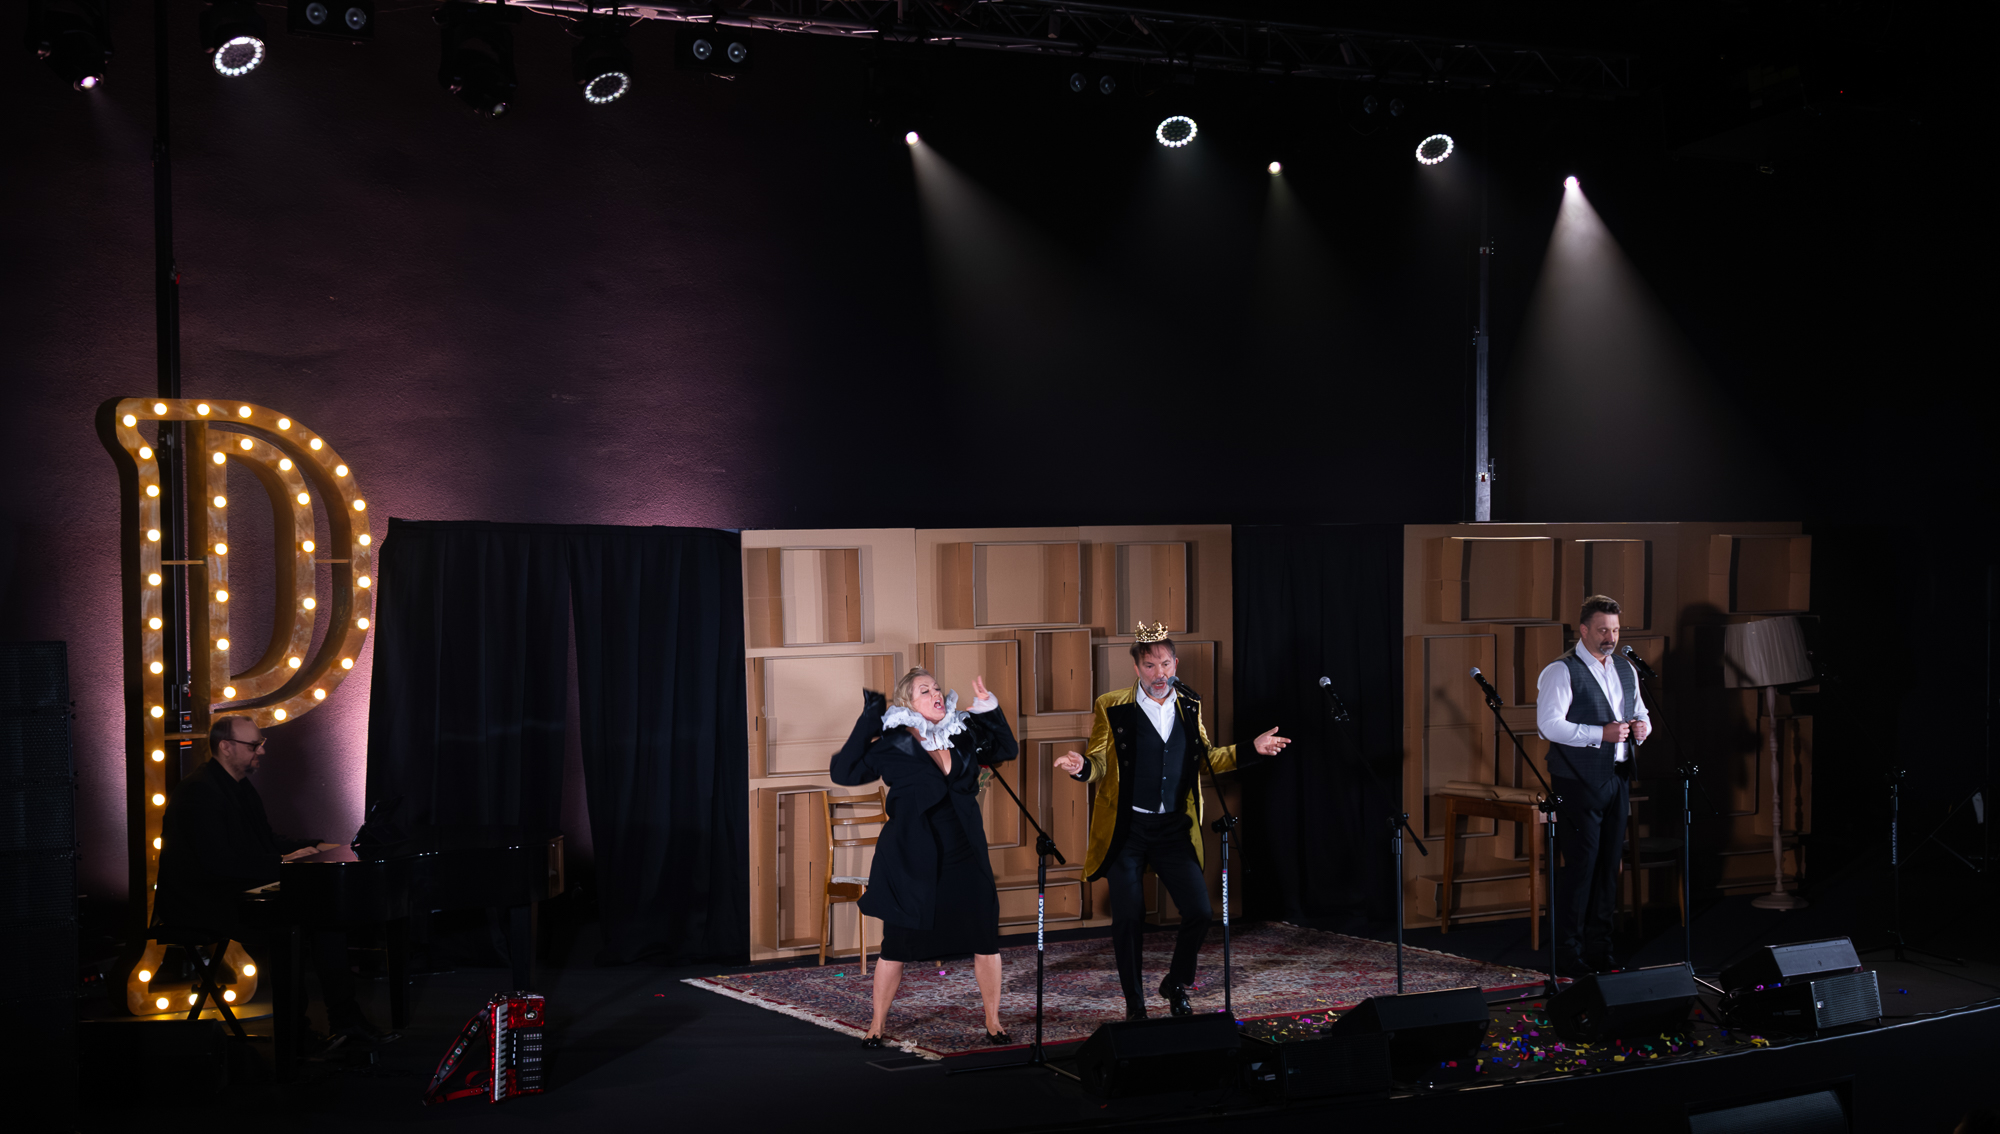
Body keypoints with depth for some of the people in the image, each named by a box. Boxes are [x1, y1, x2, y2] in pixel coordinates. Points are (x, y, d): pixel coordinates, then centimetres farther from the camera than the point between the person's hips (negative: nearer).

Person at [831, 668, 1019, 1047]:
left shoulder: (965, 735, 5)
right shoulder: (892, 746, -5)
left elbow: (1007, 749, 20)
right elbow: (844, 772, -9)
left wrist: (989, 706, 6)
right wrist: (867, 723, -11)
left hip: (965, 857, 3)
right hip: (912, 861, -3)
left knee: (986, 941, 3)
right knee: (897, 948, 4)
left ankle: (993, 1023, 20)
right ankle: (876, 1026, 20)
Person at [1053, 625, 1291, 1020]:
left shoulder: (1189, 706, 6)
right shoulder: (1112, 707, -5)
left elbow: (1205, 758, 17)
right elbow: (1100, 763, -3)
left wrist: (1251, 749, 10)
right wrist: (1082, 766, -25)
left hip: (1174, 827, 3)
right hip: (1127, 827, -3)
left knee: (1199, 912, -1)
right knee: (1128, 917, -1)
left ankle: (1176, 986, 24)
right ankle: (1134, 1003, 17)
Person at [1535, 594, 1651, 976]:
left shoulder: (1626, 670, 16)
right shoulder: (1561, 671, -8)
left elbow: (1640, 711, 26)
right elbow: (1548, 725, -17)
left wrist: (1642, 726, 2)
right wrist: (1601, 734, -22)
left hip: (1617, 779, 7)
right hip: (1579, 782, -7)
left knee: (1609, 865, 10)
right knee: (1580, 865, -8)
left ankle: (1599, 950, 19)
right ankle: (1568, 955, -1)